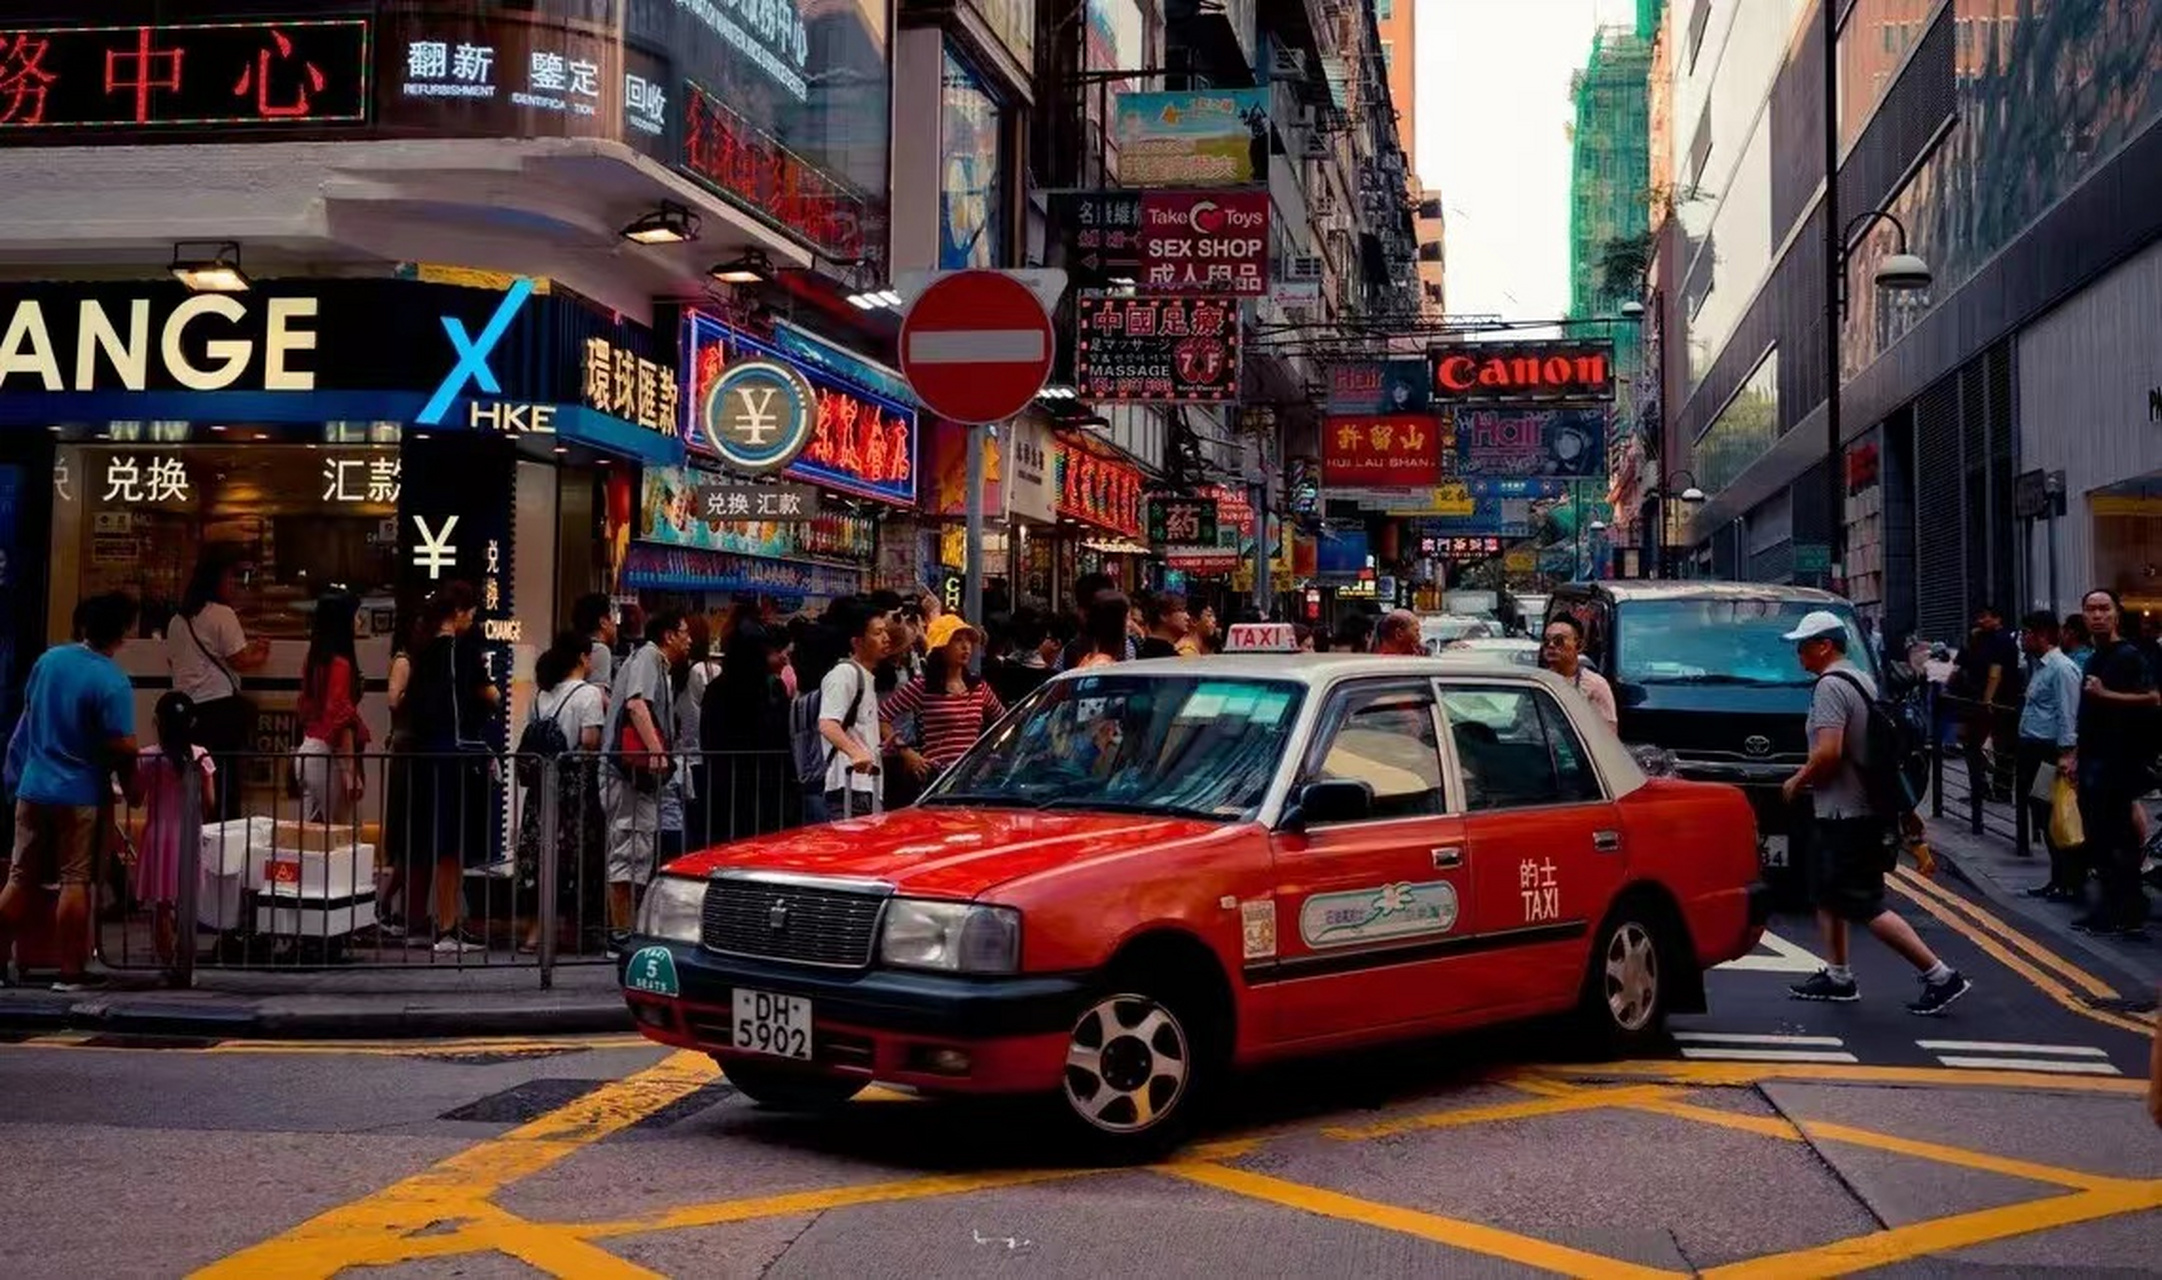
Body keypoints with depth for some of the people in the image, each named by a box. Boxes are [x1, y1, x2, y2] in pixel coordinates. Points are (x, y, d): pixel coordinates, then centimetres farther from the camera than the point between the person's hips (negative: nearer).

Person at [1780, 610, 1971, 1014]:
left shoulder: (1830, 686, -18)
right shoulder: (1862, 680, 14)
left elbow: (1828, 752, -28)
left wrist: (1797, 780, -12)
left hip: (1844, 813, -11)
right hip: (1865, 806, 11)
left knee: (1865, 907, -7)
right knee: (1826, 891, 19)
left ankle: (1941, 976, -8)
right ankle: (1837, 976, 25)